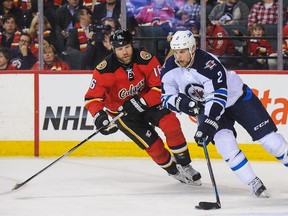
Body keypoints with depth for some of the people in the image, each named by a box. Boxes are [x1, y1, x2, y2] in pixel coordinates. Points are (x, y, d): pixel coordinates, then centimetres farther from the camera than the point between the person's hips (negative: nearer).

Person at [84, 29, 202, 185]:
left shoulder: (145, 59, -19)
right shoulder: (105, 70, -22)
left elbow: (160, 86, -18)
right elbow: (92, 98, -20)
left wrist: (141, 102, -29)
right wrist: (99, 116, -38)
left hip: (147, 101, 2)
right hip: (122, 111, -2)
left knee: (171, 123, -23)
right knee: (153, 144, -13)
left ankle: (184, 165, -6)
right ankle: (174, 171, 12)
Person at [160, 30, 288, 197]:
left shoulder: (209, 64, -34)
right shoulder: (170, 69, -15)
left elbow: (218, 98, -39)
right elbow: (167, 97, -5)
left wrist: (207, 124, -48)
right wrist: (181, 102, -27)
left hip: (237, 97, -4)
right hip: (206, 105, 4)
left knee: (268, 138, -6)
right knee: (224, 141, -22)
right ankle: (253, 183, -13)